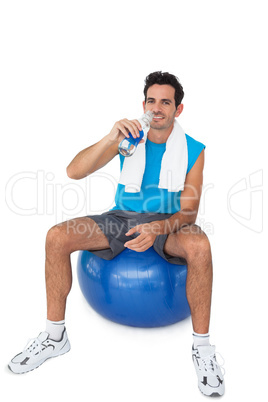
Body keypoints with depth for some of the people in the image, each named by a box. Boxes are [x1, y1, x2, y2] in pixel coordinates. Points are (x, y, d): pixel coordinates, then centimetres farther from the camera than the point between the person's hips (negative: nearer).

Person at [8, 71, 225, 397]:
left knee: (199, 246, -36)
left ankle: (202, 347, -15)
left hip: (167, 222, -2)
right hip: (122, 217, 2)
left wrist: (157, 229, -31)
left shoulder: (192, 150, -6)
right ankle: (55, 336, 0)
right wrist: (111, 138, -31)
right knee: (57, 237, -17)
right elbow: (74, 172, -15)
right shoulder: (129, 136, -3)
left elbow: (188, 211, -9)